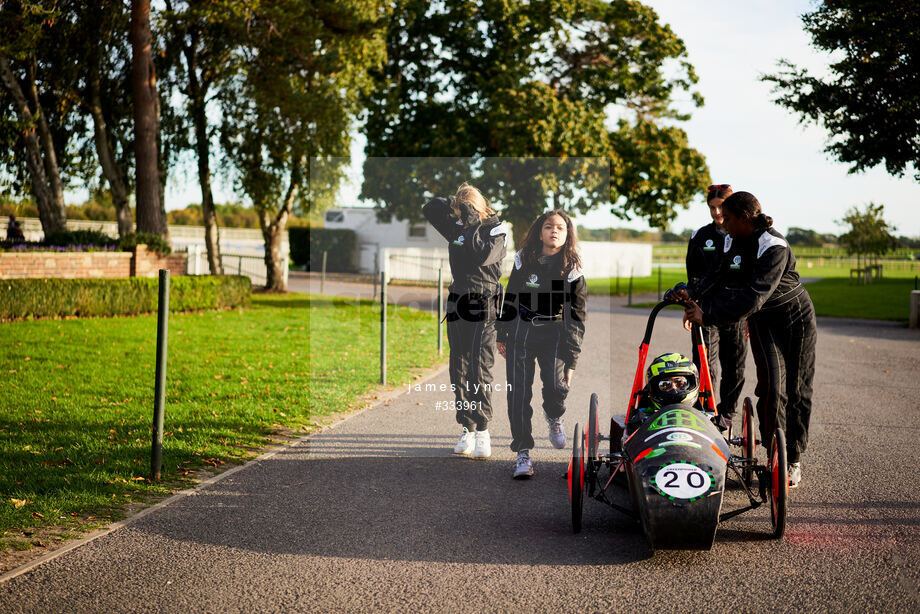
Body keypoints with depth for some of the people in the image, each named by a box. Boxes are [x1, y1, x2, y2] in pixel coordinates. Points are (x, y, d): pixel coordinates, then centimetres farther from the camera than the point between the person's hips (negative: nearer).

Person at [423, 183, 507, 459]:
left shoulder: (495, 229, -4)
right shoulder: (457, 227, 11)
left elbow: (483, 256, -21)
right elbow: (429, 208, 20)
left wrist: (474, 224, -15)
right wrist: (452, 202, 8)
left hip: (484, 308, -6)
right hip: (457, 304, 6)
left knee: (480, 371, -10)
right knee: (459, 371, 4)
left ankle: (482, 431, -4)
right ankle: (467, 431, 10)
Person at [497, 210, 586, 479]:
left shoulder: (572, 270, -6)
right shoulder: (523, 260, 0)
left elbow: (576, 318, -5)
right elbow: (510, 299, 12)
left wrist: (570, 360, -10)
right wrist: (502, 336, 14)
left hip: (554, 333, -2)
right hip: (521, 330, 2)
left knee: (556, 385, -21)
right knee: (518, 392, -7)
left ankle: (554, 417, 15)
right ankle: (523, 452, 3)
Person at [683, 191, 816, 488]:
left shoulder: (774, 247, -27)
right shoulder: (732, 243, -3)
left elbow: (753, 296, -35)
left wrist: (708, 314, -35)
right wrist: (697, 303, -18)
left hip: (795, 318, -5)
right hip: (762, 321, 5)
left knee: (796, 389, 0)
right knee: (771, 385, -9)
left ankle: (794, 460, 9)